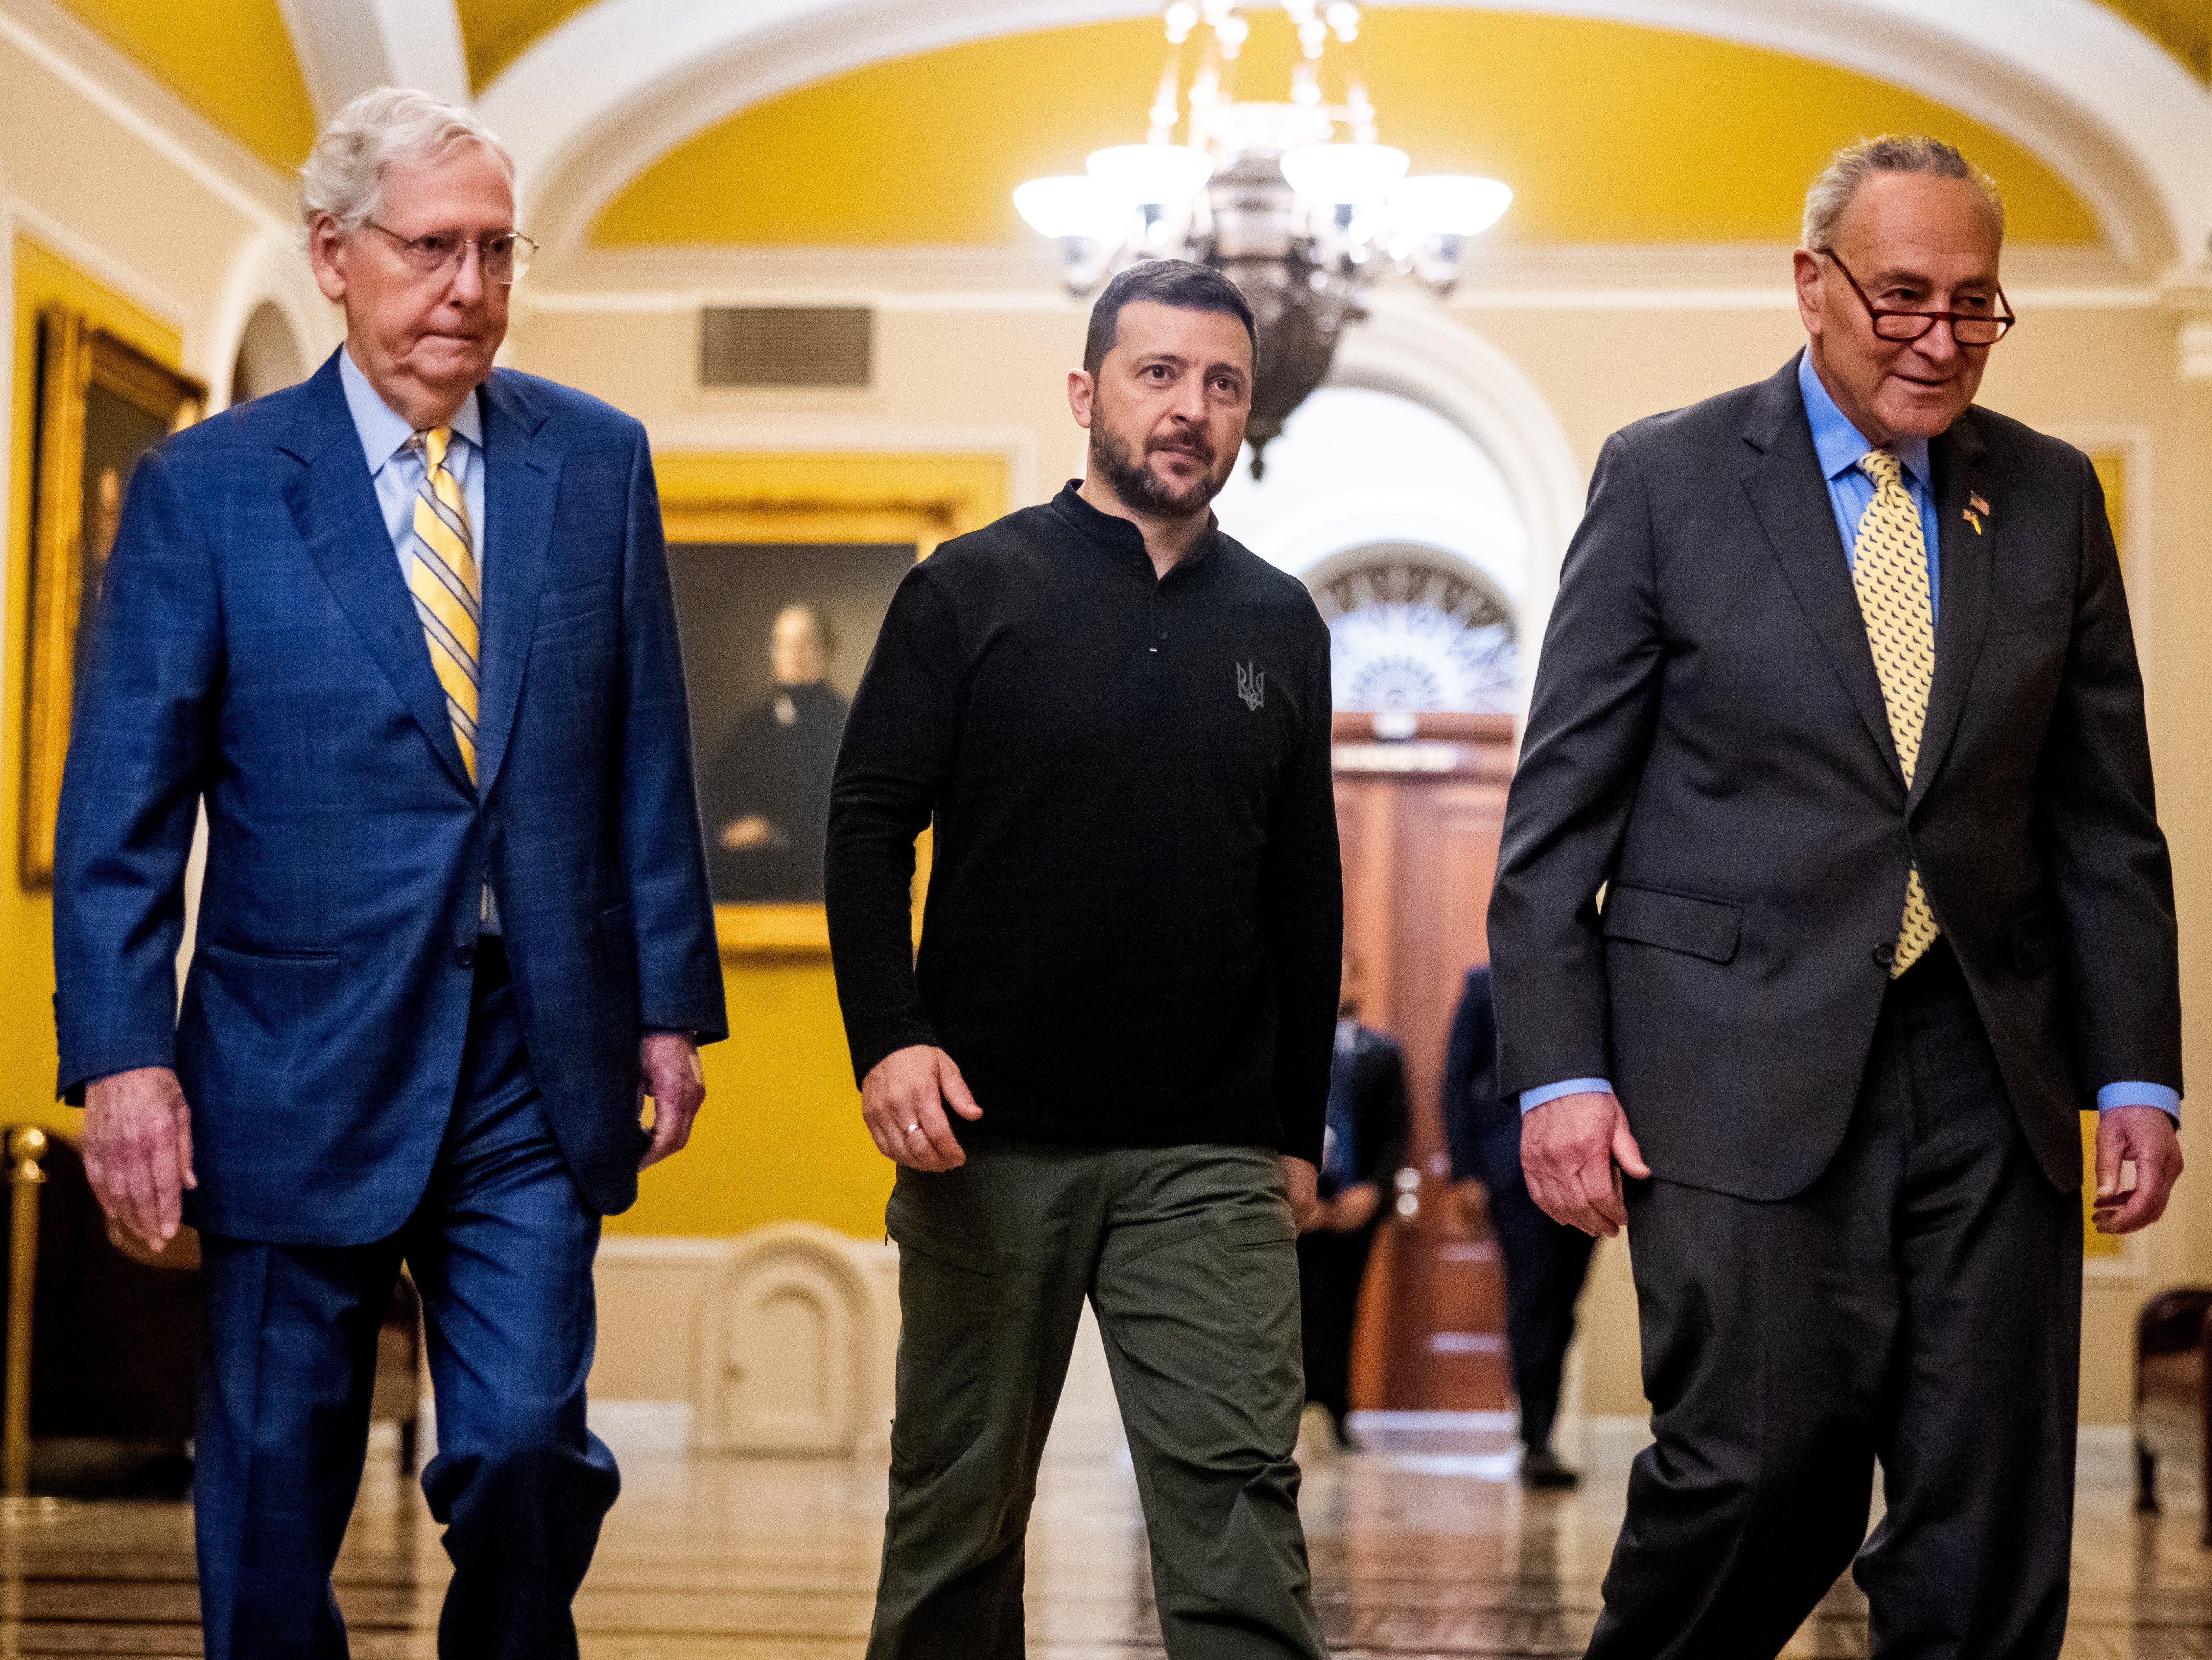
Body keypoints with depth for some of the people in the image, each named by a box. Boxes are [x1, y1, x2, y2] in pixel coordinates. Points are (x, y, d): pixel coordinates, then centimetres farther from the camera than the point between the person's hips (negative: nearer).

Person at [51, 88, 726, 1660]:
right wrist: (122, 1052, -11)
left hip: (534, 1068, 2)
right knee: (276, 1495, 7)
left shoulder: (599, 461, 6)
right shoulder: (206, 486, -2)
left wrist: (672, 1004, 6)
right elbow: (122, 806, -4)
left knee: (527, 1449, -4)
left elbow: (646, 762, 9)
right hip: (299, 1074, -1)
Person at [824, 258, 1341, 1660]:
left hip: (1210, 1159, 2)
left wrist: (1298, 1127, 12)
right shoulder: (974, 588, 1)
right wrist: (887, 1036, -16)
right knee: (961, 1497, 9)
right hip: (988, 1135, -1)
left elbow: (1306, 895, 14)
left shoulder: (1281, 625, 10)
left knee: (1237, 1486, -8)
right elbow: (869, 823, -2)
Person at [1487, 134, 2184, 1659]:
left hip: (1985, 1074, 4)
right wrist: (1559, 1072, -7)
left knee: (1989, 1524, 3)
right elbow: (1560, 806, 0)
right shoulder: (1668, 478, 1)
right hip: (1746, 1064, -3)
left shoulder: (2052, 497, 10)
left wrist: (2137, 1075, 5)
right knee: (1766, 1468, -9)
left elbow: (2106, 819, 12)